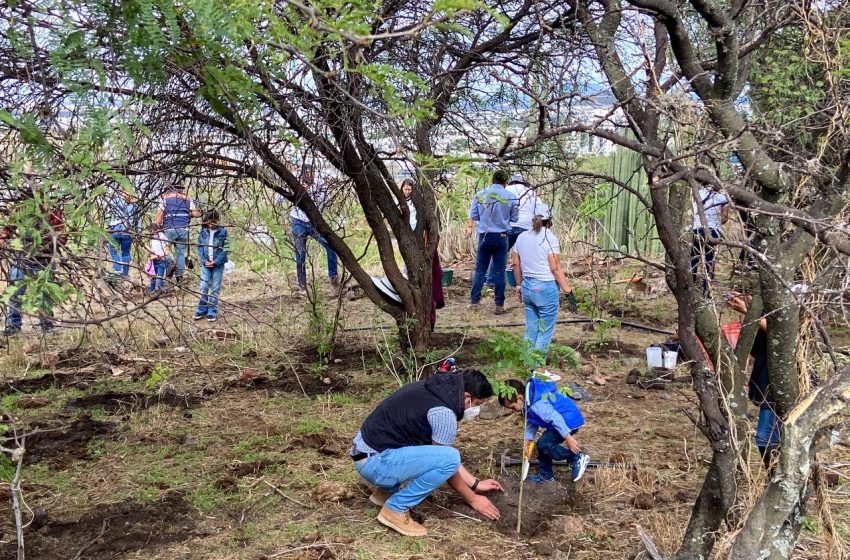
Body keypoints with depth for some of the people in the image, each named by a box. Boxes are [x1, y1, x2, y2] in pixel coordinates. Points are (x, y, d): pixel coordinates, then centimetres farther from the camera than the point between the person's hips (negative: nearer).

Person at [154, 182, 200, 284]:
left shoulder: (165, 198, 8)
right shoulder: (187, 199, 12)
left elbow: (159, 215, -2)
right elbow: (195, 214, 3)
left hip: (169, 230, -2)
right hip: (183, 229, 2)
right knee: (181, 253, 6)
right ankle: (179, 275, 3)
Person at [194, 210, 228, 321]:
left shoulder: (223, 232, -3)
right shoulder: (203, 232, 5)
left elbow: (225, 249, -6)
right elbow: (200, 248, 5)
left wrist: (215, 262, -13)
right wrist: (204, 261, -8)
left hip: (218, 264, -2)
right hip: (206, 264, 2)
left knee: (215, 288, 2)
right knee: (203, 287, -1)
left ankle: (212, 312, 7)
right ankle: (201, 311, 7)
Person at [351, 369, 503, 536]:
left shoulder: (434, 391, 11)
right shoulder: (443, 412, -17)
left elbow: (439, 454, 20)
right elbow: (447, 462, -7)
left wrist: (475, 484, 22)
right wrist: (473, 499, 7)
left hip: (368, 452, 10)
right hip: (375, 461, -10)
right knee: (449, 458, -20)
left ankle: (386, 491, 18)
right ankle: (395, 509, -7)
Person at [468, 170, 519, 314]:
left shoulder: (479, 195, -4)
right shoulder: (510, 197, -8)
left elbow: (473, 216, 1)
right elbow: (514, 218, 2)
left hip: (484, 236, 1)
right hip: (501, 237, -1)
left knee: (480, 269, 10)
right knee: (499, 271, 5)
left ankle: (474, 301, 11)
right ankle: (499, 305, 9)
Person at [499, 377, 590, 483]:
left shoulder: (536, 404, -26)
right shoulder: (529, 398, 6)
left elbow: (556, 418, -30)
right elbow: (531, 422, 15)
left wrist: (568, 438, -27)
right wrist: (527, 442, 14)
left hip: (570, 421, -10)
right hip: (568, 419, 11)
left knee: (544, 444, -13)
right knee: (543, 444, 13)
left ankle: (578, 458, -7)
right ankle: (545, 475, 26)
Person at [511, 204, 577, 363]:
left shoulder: (522, 237, 6)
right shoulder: (550, 238, -12)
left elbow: (516, 264, 12)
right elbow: (555, 269, -14)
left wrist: (519, 285, 25)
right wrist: (568, 292, -11)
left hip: (527, 287, 6)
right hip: (546, 288, -6)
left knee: (531, 329, 17)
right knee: (545, 331, 4)